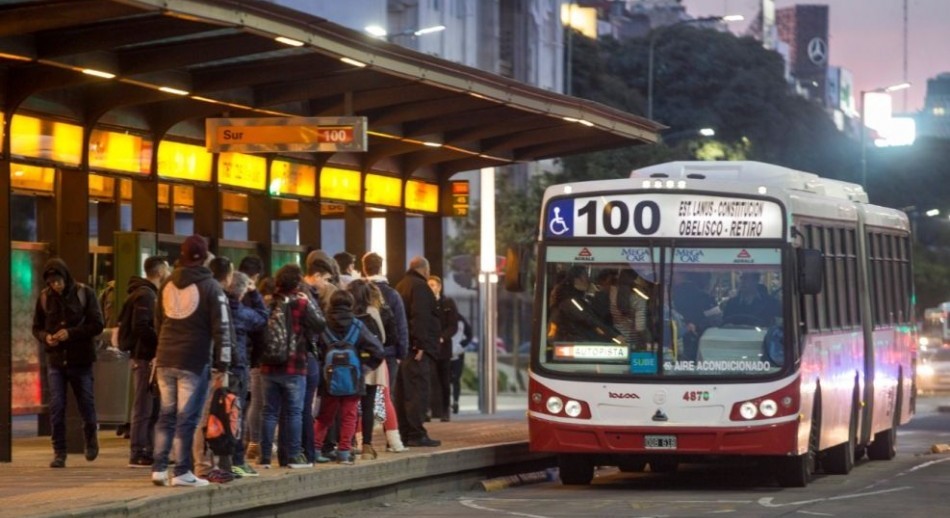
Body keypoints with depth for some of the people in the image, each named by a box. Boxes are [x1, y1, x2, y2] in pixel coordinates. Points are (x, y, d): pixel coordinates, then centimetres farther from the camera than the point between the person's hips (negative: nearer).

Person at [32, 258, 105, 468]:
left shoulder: (85, 293, -6)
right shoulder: (44, 297, 2)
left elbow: (97, 325, -8)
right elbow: (36, 327, 11)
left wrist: (70, 333, -19)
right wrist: (45, 337, -12)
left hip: (81, 360, -2)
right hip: (55, 360, 2)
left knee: (86, 403, 8)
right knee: (56, 407, -4)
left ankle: (91, 435, 38)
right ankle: (59, 452, 4)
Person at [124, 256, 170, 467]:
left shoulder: (150, 294, 19)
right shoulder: (145, 295, -13)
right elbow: (140, 327, -22)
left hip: (149, 357, 10)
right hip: (146, 357, -10)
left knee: (152, 408, 13)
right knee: (144, 407, -7)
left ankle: (148, 452, 18)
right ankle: (138, 454, -5)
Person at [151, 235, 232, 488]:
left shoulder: (167, 285, 11)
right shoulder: (210, 287, -7)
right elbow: (221, 328, -9)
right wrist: (222, 363, -6)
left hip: (165, 359, 5)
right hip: (194, 361, -5)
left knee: (166, 414, 13)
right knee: (187, 417, -2)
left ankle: (159, 469, 11)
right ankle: (182, 472, -2)